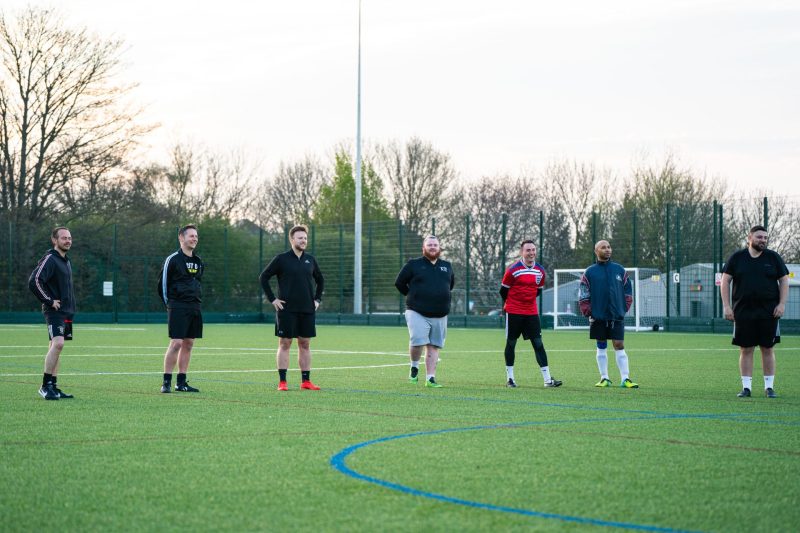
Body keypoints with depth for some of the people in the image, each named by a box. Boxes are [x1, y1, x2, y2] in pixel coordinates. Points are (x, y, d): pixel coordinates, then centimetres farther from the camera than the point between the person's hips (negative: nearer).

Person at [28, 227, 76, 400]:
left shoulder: (66, 261, 18)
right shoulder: (49, 259, -11)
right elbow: (34, 281, -20)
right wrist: (49, 301, -17)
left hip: (66, 312, 9)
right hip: (54, 312, -9)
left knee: (56, 347, 9)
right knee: (58, 343, -21)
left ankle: (53, 388, 10)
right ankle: (46, 385, -17)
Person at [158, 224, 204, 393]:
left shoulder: (198, 261, 15)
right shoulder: (173, 259, -6)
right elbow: (163, 284, -2)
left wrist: (196, 302, 17)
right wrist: (170, 305, 2)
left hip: (194, 308, 7)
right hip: (178, 308, -7)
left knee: (188, 344, 6)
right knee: (176, 343, -12)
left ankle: (181, 382, 11)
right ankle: (166, 382, -7)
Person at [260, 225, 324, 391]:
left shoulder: (310, 260, 9)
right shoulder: (281, 259, -4)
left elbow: (320, 279, 24)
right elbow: (264, 277, -1)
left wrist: (317, 299, 13)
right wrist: (272, 299, -6)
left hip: (307, 309, 4)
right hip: (287, 309, -4)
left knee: (305, 344, 6)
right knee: (285, 343, -2)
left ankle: (306, 381, 11)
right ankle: (282, 382, 0)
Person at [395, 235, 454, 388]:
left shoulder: (447, 266, 13)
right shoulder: (413, 265, 1)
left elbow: (451, 283, 29)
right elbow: (399, 283, 6)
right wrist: (412, 296, 5)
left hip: (440, 315, 4)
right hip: (417, 313, -4)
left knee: (434, 346, 3)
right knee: (418, 341, -19)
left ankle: (430, 378, 7)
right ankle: (414, 367, 8)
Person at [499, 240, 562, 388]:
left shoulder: (540, 271, 4)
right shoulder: (513, 270, -11)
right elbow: (503, 291, -1)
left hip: (531, 312, 4)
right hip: (513, 312, -4)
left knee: (538, 343, -1)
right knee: (511, 343, 5)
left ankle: (547, 379, -3)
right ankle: (510, 378, 13)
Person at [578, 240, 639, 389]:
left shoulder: (619, 270, 7)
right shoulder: (590, 272, 2)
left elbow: (628, 291, 12)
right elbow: (583, 295, 2)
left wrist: (624, 308, 5)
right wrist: (588, 312, -4)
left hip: (617, 316, 0)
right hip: (598, 318, 0)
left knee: (619, 346, -4)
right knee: (601, 347, 6)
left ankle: (625, 379, -4)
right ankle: (604, 379, 12)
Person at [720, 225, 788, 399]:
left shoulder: (773, 257, 7)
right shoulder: (737, 258, 5)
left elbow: (784, 281, 9)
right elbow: (725, 281, 5)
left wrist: (782, 304, -3)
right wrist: (726, 306, -4)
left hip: (769, 312, 0)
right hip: (743, 312, 0)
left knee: (768, 349, 2)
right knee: (745, 350, 0)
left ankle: (769, 387, 8)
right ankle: (746, 387, 5)